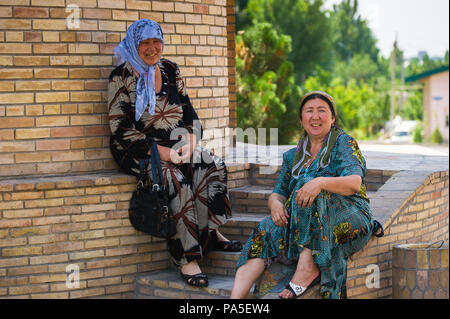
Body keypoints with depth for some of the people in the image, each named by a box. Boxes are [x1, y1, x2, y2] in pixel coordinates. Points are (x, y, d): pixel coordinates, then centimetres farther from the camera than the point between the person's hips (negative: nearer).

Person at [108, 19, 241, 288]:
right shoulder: (122, 77, -4)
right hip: (140, 151, -5)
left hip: (178, 145, 6)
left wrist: (190, 141, -4)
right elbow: (120, 129, -9)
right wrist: (163, 152, -17)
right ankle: (187, 259, -34)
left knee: (214, 165, -23)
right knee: (176, 179, -33)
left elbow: (189, 112, 18)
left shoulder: (171, 70, 13)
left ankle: (210, 233, -19)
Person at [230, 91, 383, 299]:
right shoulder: (293, 157, 20)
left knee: (310, 191, -32)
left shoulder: (343, 143, 3)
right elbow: (278, 193, 15)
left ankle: (308, 266, -39)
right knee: (265, 231, -23)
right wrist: (275, 203, -12)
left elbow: (354, 183, -14)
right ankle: (235, 300, -35)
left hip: (350, 220, -5)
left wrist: (321, 182, -34)